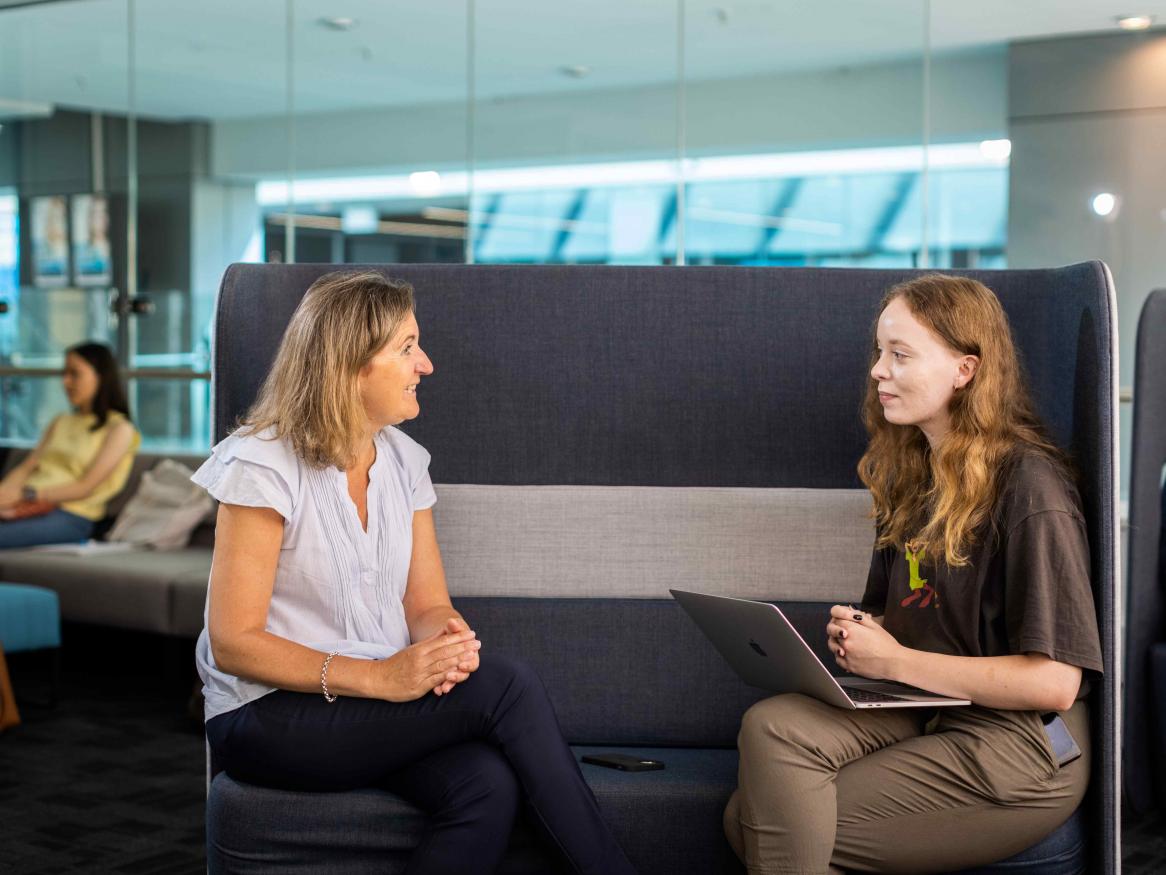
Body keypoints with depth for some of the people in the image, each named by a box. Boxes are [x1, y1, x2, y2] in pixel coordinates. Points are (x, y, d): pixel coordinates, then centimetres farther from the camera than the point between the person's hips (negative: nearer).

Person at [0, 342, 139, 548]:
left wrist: (27, 493, -14)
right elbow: (25, 468, 16)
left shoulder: (119, 429, 5)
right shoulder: (60, 422, 27)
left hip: (70, 515, -6)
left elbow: (86, 487, -5)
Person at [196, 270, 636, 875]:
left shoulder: (403, 460, 8)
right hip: (269, 718, -6)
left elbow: (427, 604, 8)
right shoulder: (263, 467, -12)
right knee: (504, 683, -25)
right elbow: (233, 642, -15)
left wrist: (447, 638, -18)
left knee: (489, 786, -28)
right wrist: (377, 677, -25)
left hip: (386, 699, 6)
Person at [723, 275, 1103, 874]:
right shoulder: (911, 475, 12)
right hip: (920, 713, 7)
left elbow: (1054, 682, -18)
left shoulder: (1028, 487, -14)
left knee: (763, 824, -18)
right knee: (771, 725, -22)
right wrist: (864, 632, 1)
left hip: (1018, 747, -7)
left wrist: (896, 661, -13)